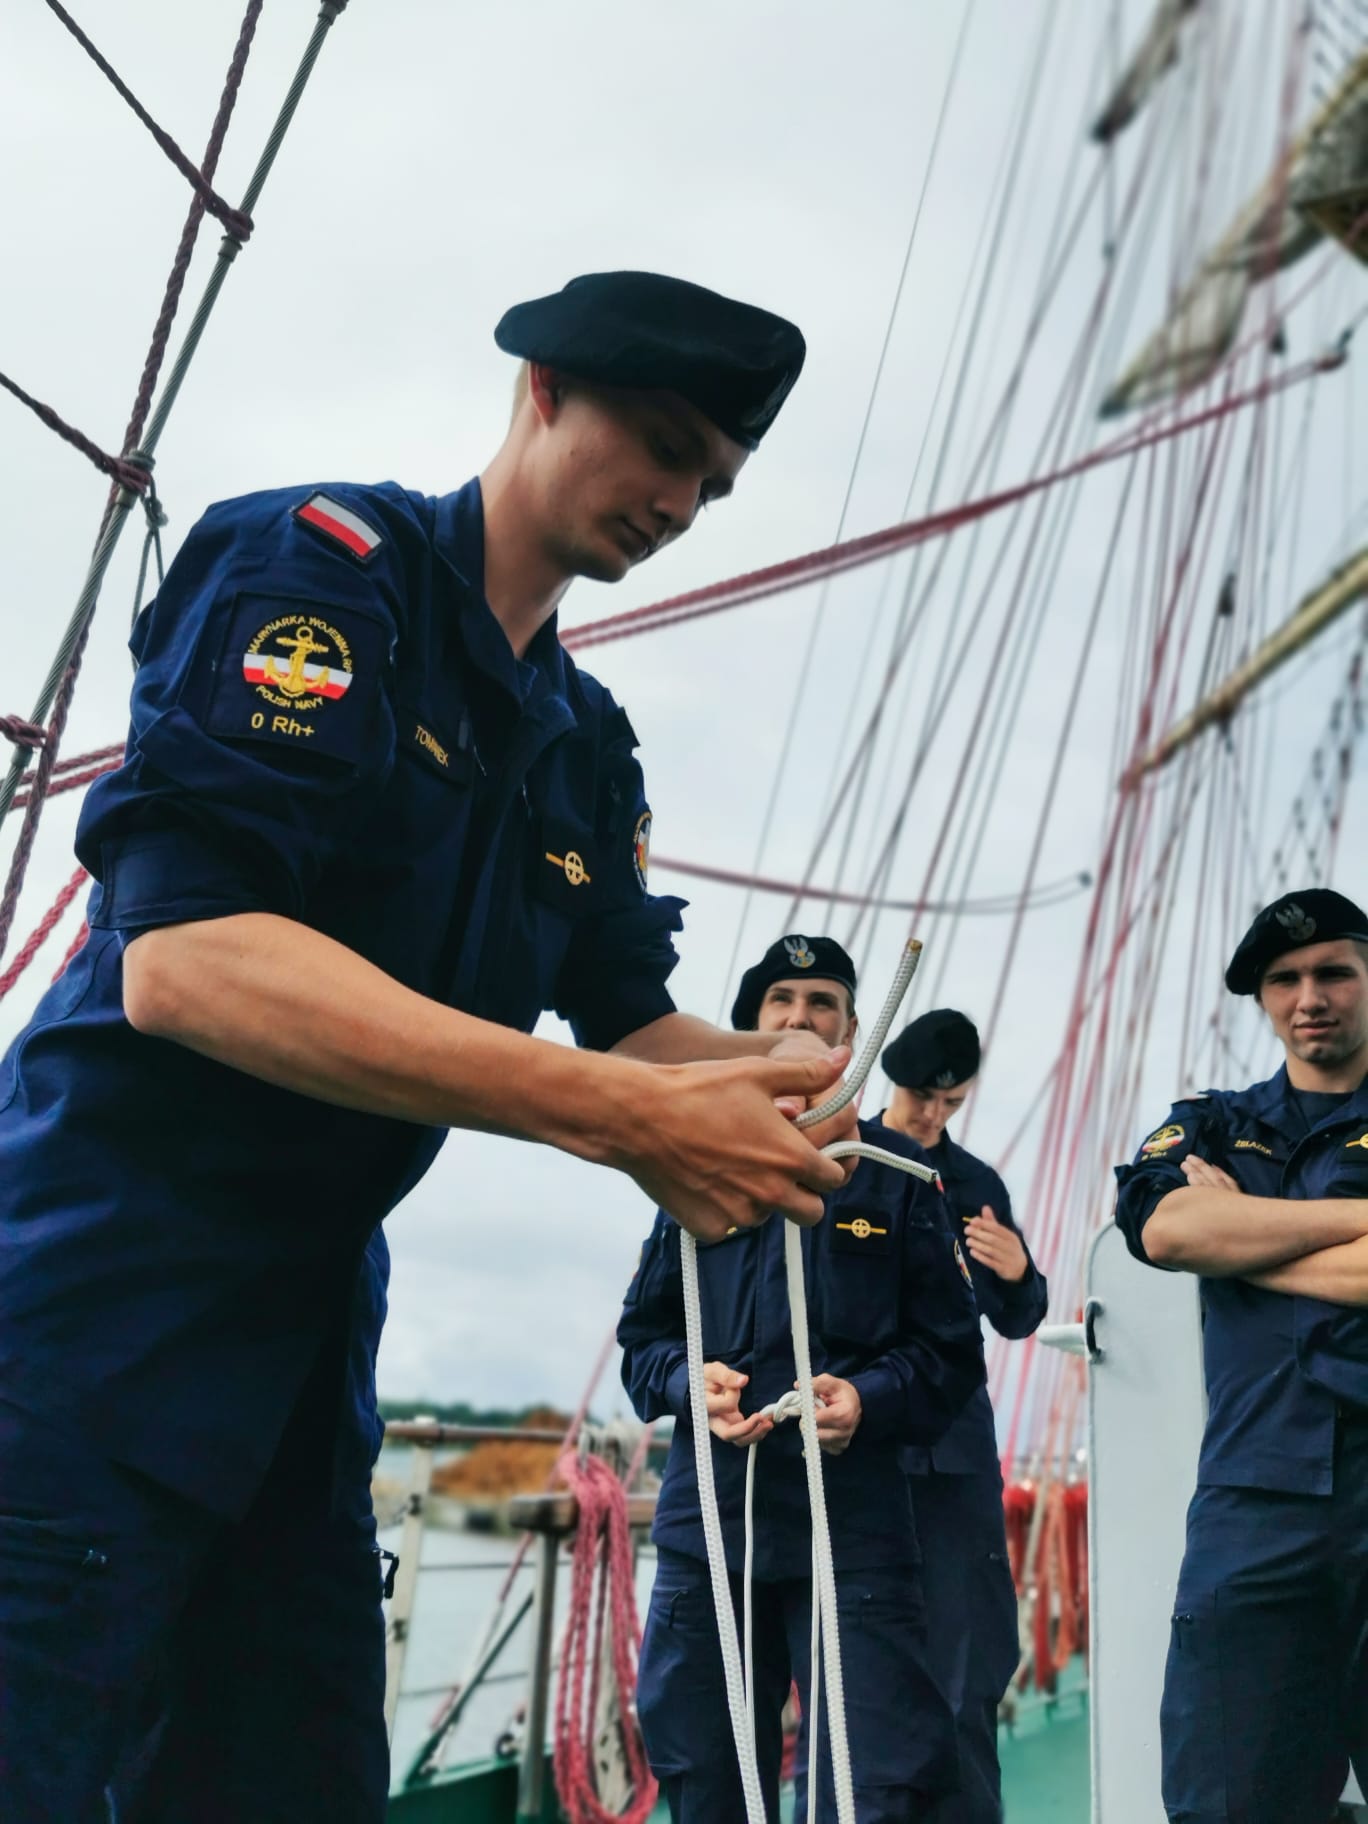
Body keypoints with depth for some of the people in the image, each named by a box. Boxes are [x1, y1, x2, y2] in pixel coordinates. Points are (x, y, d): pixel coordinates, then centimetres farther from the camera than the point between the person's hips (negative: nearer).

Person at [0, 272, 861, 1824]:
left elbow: (629, 1015, 8)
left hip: (306, 1338, 8)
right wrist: (623, 1115, -29)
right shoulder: (319, 562, -11)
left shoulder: (588, 743, 14)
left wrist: (749, 1081, -17)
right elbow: (182, 955, -25)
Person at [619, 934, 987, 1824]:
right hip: (708, 1518, 2)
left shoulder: (898, 1176, 8)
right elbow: (643, 1337, 12)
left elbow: (950, 1353, 5)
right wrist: (692, 1383, -10)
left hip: (855, 1522, -2)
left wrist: (869, 1398, -15)